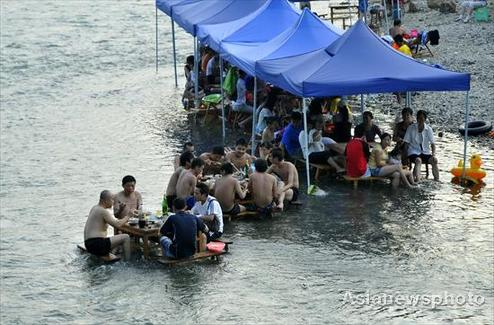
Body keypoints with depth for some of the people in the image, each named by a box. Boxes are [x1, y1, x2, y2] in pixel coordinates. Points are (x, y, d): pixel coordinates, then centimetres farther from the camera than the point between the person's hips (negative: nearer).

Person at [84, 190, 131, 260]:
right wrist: (128, 216, -8)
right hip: (97, 245, -10)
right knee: (126, 238, -8)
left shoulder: (94, 208, 15)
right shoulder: (103, 211, -15)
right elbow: (117, 224, -22)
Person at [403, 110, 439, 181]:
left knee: (434, 160, -24)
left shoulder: (428, 129, 4)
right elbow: (406, 143, -3)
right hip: (414, 152, -3)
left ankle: (437, 180, -21)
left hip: (425, 152, 3)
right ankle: (417, 180, -45)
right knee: (418, 160, -35)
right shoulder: (411, 128, -1)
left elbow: (432, 143, 4)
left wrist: (433, 154, -12)